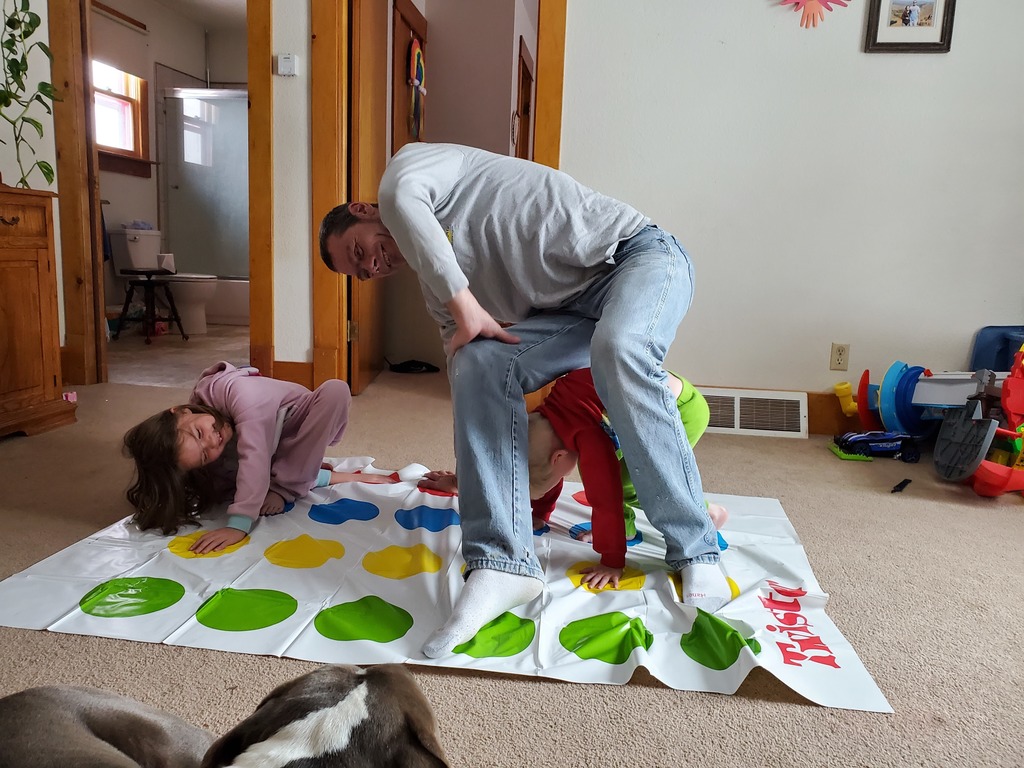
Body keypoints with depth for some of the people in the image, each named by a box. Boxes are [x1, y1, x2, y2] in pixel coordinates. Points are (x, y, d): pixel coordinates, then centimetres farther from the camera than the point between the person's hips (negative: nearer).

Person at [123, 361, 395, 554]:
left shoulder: (236, 393, -42)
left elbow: (255, 458, -50)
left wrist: (238, 525, -55)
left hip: (304, 418, -3)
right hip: (275, 449, 4)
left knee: (335, 390, -34)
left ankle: (285, 487, -24)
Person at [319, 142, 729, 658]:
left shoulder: (413, 162, 0)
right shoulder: (435, 289, 18)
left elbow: (400, 195, -26)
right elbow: (465, 370, 16)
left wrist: (466, 306, -23)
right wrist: (470, 469, 12)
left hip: (637, 252, -6)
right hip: (573, 306, 7)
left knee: (617, 351, -36)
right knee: (479, 363, -15)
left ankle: (696, 553, -21)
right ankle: (500, 563, -23)